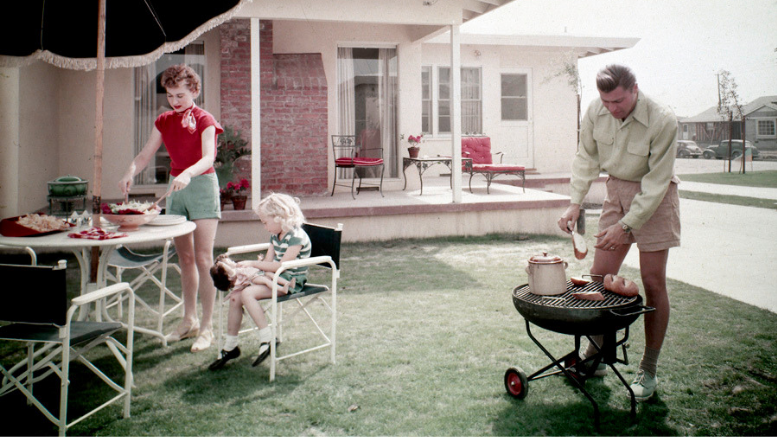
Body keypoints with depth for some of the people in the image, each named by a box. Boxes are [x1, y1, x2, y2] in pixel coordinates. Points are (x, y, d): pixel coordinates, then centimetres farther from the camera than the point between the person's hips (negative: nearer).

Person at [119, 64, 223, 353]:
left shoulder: (204, 120, -6)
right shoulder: (164, 121, 11)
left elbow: (208, 158, -20)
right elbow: (146, 155, 8)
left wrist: (188, 174, -39)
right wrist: (130, 173, -13)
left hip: (201, 185, -6)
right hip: (175, 188, 6)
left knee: (203, 258, -8)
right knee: (185, 258, 10)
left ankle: (207, 326, -1)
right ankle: (189, 320, 20)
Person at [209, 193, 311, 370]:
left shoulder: (296, 237, -17)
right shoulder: (275, 235, 12)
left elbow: (281, 265, -23)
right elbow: (268, 261, 11)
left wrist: (253, 264, -17)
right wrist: (251, 273, -8)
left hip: (291, 282, -9)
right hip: (274, 277, 9)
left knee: (247, 294, -26)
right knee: (235, 296, -8)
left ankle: (267, 338, -18)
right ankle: (230, 346, 3)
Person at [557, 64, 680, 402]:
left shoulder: (662, 121, -25)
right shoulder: (595, 111, -11)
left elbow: (656, 181, -21)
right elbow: (586, 158, 2)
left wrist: (626, 225, -23)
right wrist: (575, 203, -7)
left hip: (654, 196, -4)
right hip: (617, 189, 5)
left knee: (653, 282, -4)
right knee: (599, 276, 3)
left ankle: (648, 370, 10)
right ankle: (595, 355, 20)